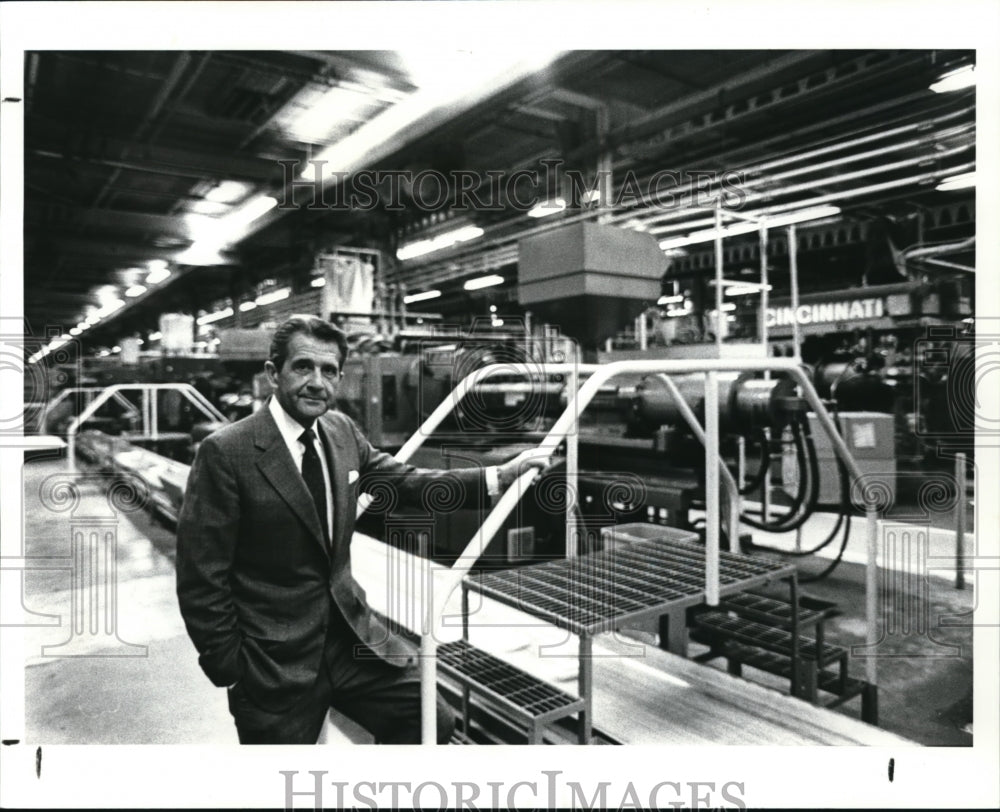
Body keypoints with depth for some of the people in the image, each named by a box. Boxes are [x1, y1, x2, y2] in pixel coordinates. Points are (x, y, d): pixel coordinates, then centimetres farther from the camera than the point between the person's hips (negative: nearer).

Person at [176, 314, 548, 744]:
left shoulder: (341, 430, 2)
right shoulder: (225, 452, -17)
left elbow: (405, 480, 8)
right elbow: (201, 580, -14)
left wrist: (497, 477, -2)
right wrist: (231, 672, -10)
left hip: (349, 632, 5)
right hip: (275, 661, -5)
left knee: (432, 722, 7)